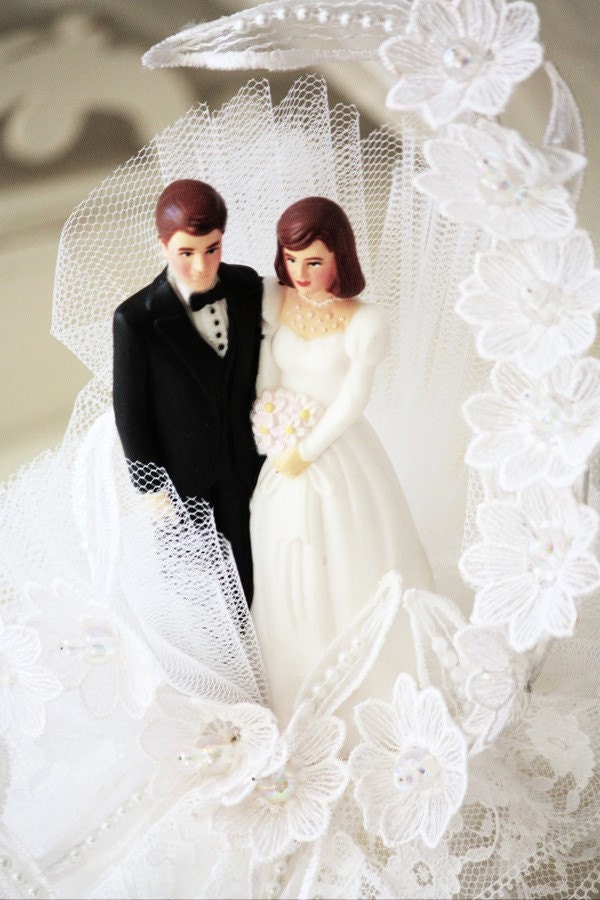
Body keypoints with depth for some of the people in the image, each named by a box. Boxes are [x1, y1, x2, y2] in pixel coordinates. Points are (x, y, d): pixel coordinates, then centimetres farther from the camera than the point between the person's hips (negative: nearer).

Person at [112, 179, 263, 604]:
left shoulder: (247, 286, -12)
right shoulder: (136, 319, -24)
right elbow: (130, 410, -14)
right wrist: (150, 486, -8)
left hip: (242, 462, 4)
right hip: (180, 474, -4)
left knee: (246, 572, 21)